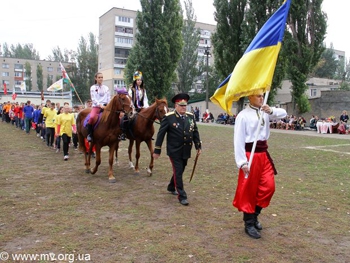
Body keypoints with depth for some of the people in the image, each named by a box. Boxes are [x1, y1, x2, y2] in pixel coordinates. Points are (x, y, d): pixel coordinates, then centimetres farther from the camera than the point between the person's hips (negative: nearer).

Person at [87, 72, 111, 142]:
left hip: (106, 106, 3)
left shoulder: (106, 88, 16)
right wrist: (100, 105, -19)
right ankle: (89, 134, -21)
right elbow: (93, 99, -4)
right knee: (92, 117, -33)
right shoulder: (93, 88, 7)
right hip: (96, 106, -3)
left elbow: (109, 98, 12)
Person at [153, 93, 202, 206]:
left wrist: (198, 146, 8)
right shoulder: (168, 117, -12)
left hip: (186, 151, 6)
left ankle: (171, 187, 42)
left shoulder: (191, 116, 3)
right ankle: (182, 196, 7)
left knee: (179, 171, 19)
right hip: (174, 151, -5)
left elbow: (195, 132, 11)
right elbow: (161, 134, -9)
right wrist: (157, 150, -9)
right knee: (178, 172, -3)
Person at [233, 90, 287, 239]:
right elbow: (238, 139, -15)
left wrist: (271, 111, -18)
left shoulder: (265, 112, 8)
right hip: (250, 155, -6)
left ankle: (254, 214, 28)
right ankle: (249, 223, 18)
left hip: (263, 154, 7)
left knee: (268, 186, 7)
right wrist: (242, 162, -20)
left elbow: (283, 113, 3)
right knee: (248, 190, 4)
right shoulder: (243, 115, -12)